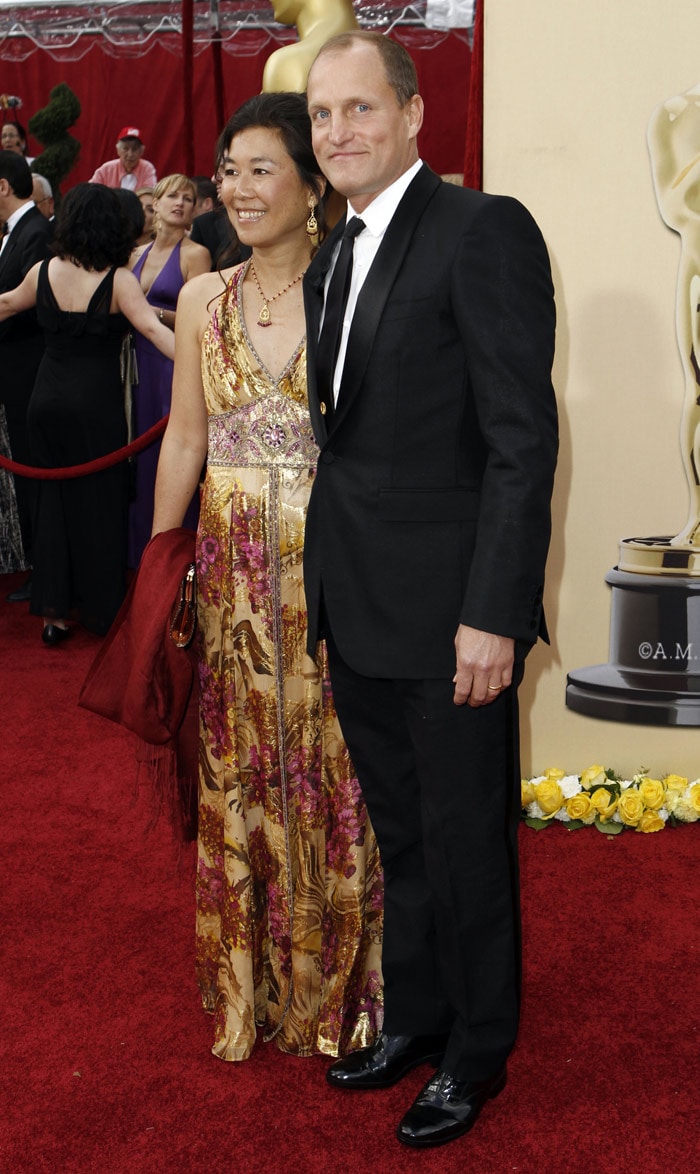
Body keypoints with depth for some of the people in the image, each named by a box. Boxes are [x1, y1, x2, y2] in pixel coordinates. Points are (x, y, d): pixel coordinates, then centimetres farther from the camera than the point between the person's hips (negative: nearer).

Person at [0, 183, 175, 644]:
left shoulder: (44, 271, 2)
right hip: (97, 403, -4)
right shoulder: (119, 279, -11)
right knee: (100, 503, 8)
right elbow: (153, 328, -21)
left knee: (53, 498, 14)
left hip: (47, 400, 4)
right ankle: (103, 609, 19)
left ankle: (53, 610, 17)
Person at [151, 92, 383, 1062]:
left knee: (336, 771, 4)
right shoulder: (204, 300, 6)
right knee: (238, 772, 10)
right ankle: (251, 988, 27)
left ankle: (338, 988, 23)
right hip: (233, 569, 3)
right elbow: (183, 443, 10)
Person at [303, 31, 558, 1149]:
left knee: (466, 840, 8)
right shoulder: (332, 259, 13)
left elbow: (523, 438, -17)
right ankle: (413, 1014, 39)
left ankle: (477, 1049, 28)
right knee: (397, 831, 20)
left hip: (448, 611, -7)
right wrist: (329, 583, 8)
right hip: (359, 610, 7)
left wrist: (493, 614, -21)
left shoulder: (485, 229, -12)